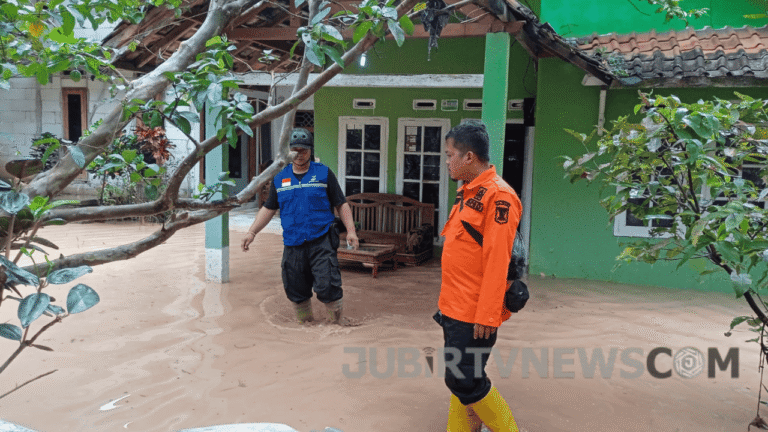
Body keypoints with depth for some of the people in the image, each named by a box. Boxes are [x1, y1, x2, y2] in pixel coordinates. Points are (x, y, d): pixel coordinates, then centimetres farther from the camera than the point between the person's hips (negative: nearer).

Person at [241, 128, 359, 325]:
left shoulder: (324, 173, 4)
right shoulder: (279, 178, 11)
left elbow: (341, 204, 5)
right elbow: (268, 209, 18)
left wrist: (351, 231, -4)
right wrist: (252, 232, 12)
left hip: (321, 242, -3)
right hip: (292, 244, 3)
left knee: (326, 284, -10)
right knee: (295, 287, 7)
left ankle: (336, 318, 12)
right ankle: (304, 320, 27)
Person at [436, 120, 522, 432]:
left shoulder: (498, 197, -18)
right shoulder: (466, 192, 12)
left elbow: (497, 261, -21)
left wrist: (486, 315, -21)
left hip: (474, 313, -9)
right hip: (454, 307, 9)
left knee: (464, 381, -2)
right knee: (458, 379, 15)